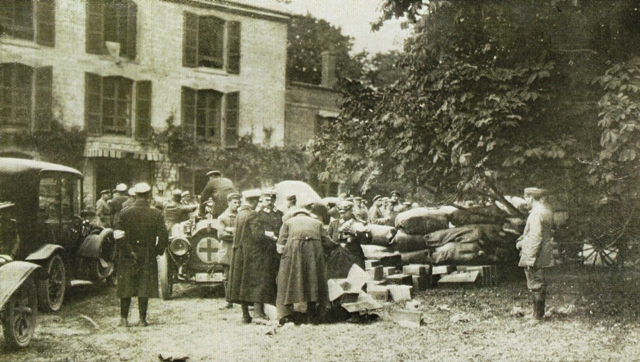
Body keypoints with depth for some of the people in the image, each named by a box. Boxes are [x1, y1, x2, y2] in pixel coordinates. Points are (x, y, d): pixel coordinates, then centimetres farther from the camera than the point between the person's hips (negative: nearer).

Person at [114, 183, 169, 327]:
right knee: (145, 287, 6)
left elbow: (118, 235, -11)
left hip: (128, 257, 0)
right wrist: (158, 251, 7)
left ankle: (124, 319, 11)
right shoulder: (156, 214, -5)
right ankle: (142, 319, 6)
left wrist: (128, 251, -4)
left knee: (126, 288, 9)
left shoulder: (125, 213, -6)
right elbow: (164, 237, -6)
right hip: (148, 257, 0)